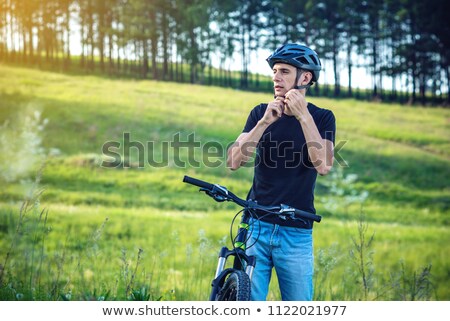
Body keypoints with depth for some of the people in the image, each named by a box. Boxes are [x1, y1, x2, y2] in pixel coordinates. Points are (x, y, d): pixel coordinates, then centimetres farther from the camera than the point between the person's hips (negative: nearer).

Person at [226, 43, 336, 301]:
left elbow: (323, 166, -17)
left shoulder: (322, 118, 1)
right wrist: (265, 122, -19)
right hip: (256, 225, 1)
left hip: (297, 233, -1)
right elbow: (234, 162, -8)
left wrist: (303, 116, -22)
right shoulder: (261, 113, 5)